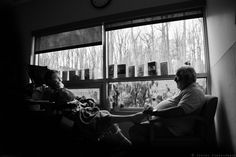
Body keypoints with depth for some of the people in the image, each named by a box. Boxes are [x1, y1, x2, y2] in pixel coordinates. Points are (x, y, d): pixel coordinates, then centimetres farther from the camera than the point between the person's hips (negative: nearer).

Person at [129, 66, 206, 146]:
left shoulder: (194, 92, -13)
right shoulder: (187, 90, 21)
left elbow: (180, 111, -28)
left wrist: (155, 112, -25)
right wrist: (154, 109, 12)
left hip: (171, 129, -11)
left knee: (135, 130, -22)